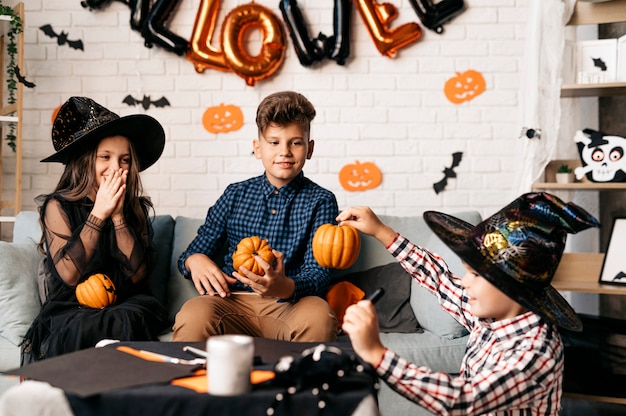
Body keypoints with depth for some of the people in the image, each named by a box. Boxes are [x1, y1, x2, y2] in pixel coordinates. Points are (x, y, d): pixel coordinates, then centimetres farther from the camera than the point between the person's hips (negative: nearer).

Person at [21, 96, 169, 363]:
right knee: (80, 329, -35)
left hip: (126, 307, 2)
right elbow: (70, 274, -12)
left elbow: (138, 275, -3)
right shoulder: (58, 206, 0)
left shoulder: (137, 208, 8)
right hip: (71, 309, -2)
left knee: (124, 322, -32)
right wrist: (99, 212, -12)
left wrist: (118, 215, -10)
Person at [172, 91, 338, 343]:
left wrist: (284, 287, -27)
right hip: (233, 302, 1)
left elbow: (319, 274, -3)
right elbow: (193, 252, 20)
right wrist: (194, 260, -7)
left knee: (318, 314, -36)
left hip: (291, 304, 0)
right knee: (194, 313, -34)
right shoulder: (235, 195, 16)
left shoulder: (320, 201, 8)